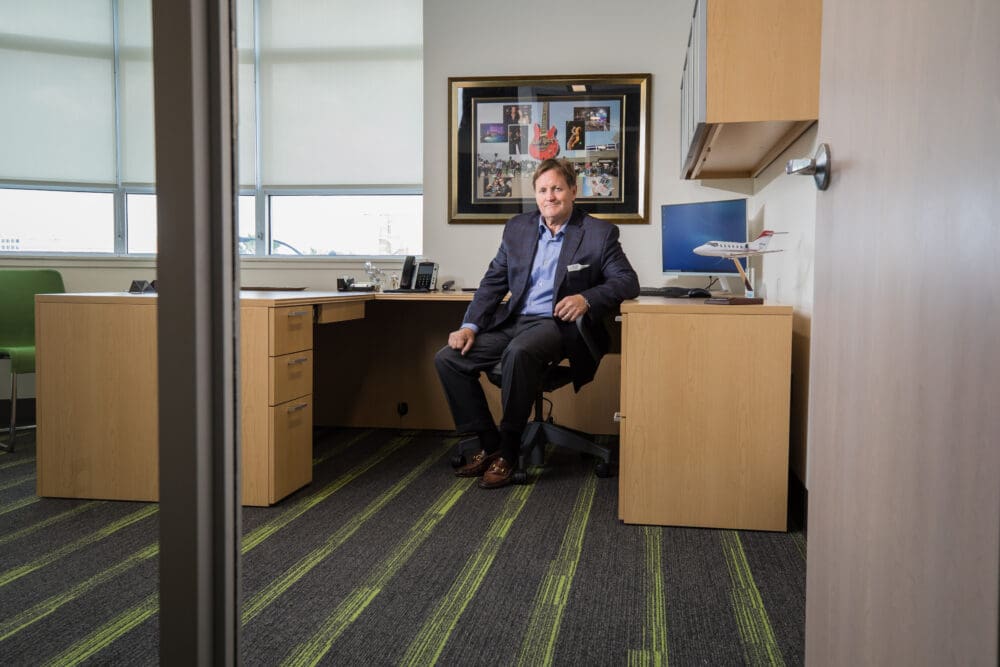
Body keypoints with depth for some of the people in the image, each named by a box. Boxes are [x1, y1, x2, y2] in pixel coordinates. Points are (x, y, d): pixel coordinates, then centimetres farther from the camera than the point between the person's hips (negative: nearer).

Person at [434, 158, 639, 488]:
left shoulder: (600, 233, 0)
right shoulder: (517, 228, 12)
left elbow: (628, 282, -4)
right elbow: (493, 282, 13)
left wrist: (587, 298, -23)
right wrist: (470, 326, -1)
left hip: (558, 324, -5)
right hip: (512, 321, 6)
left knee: (519, 352, -38)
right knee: (448, 358, -12)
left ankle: (507, 452, -21)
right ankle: (488, 445, -1)